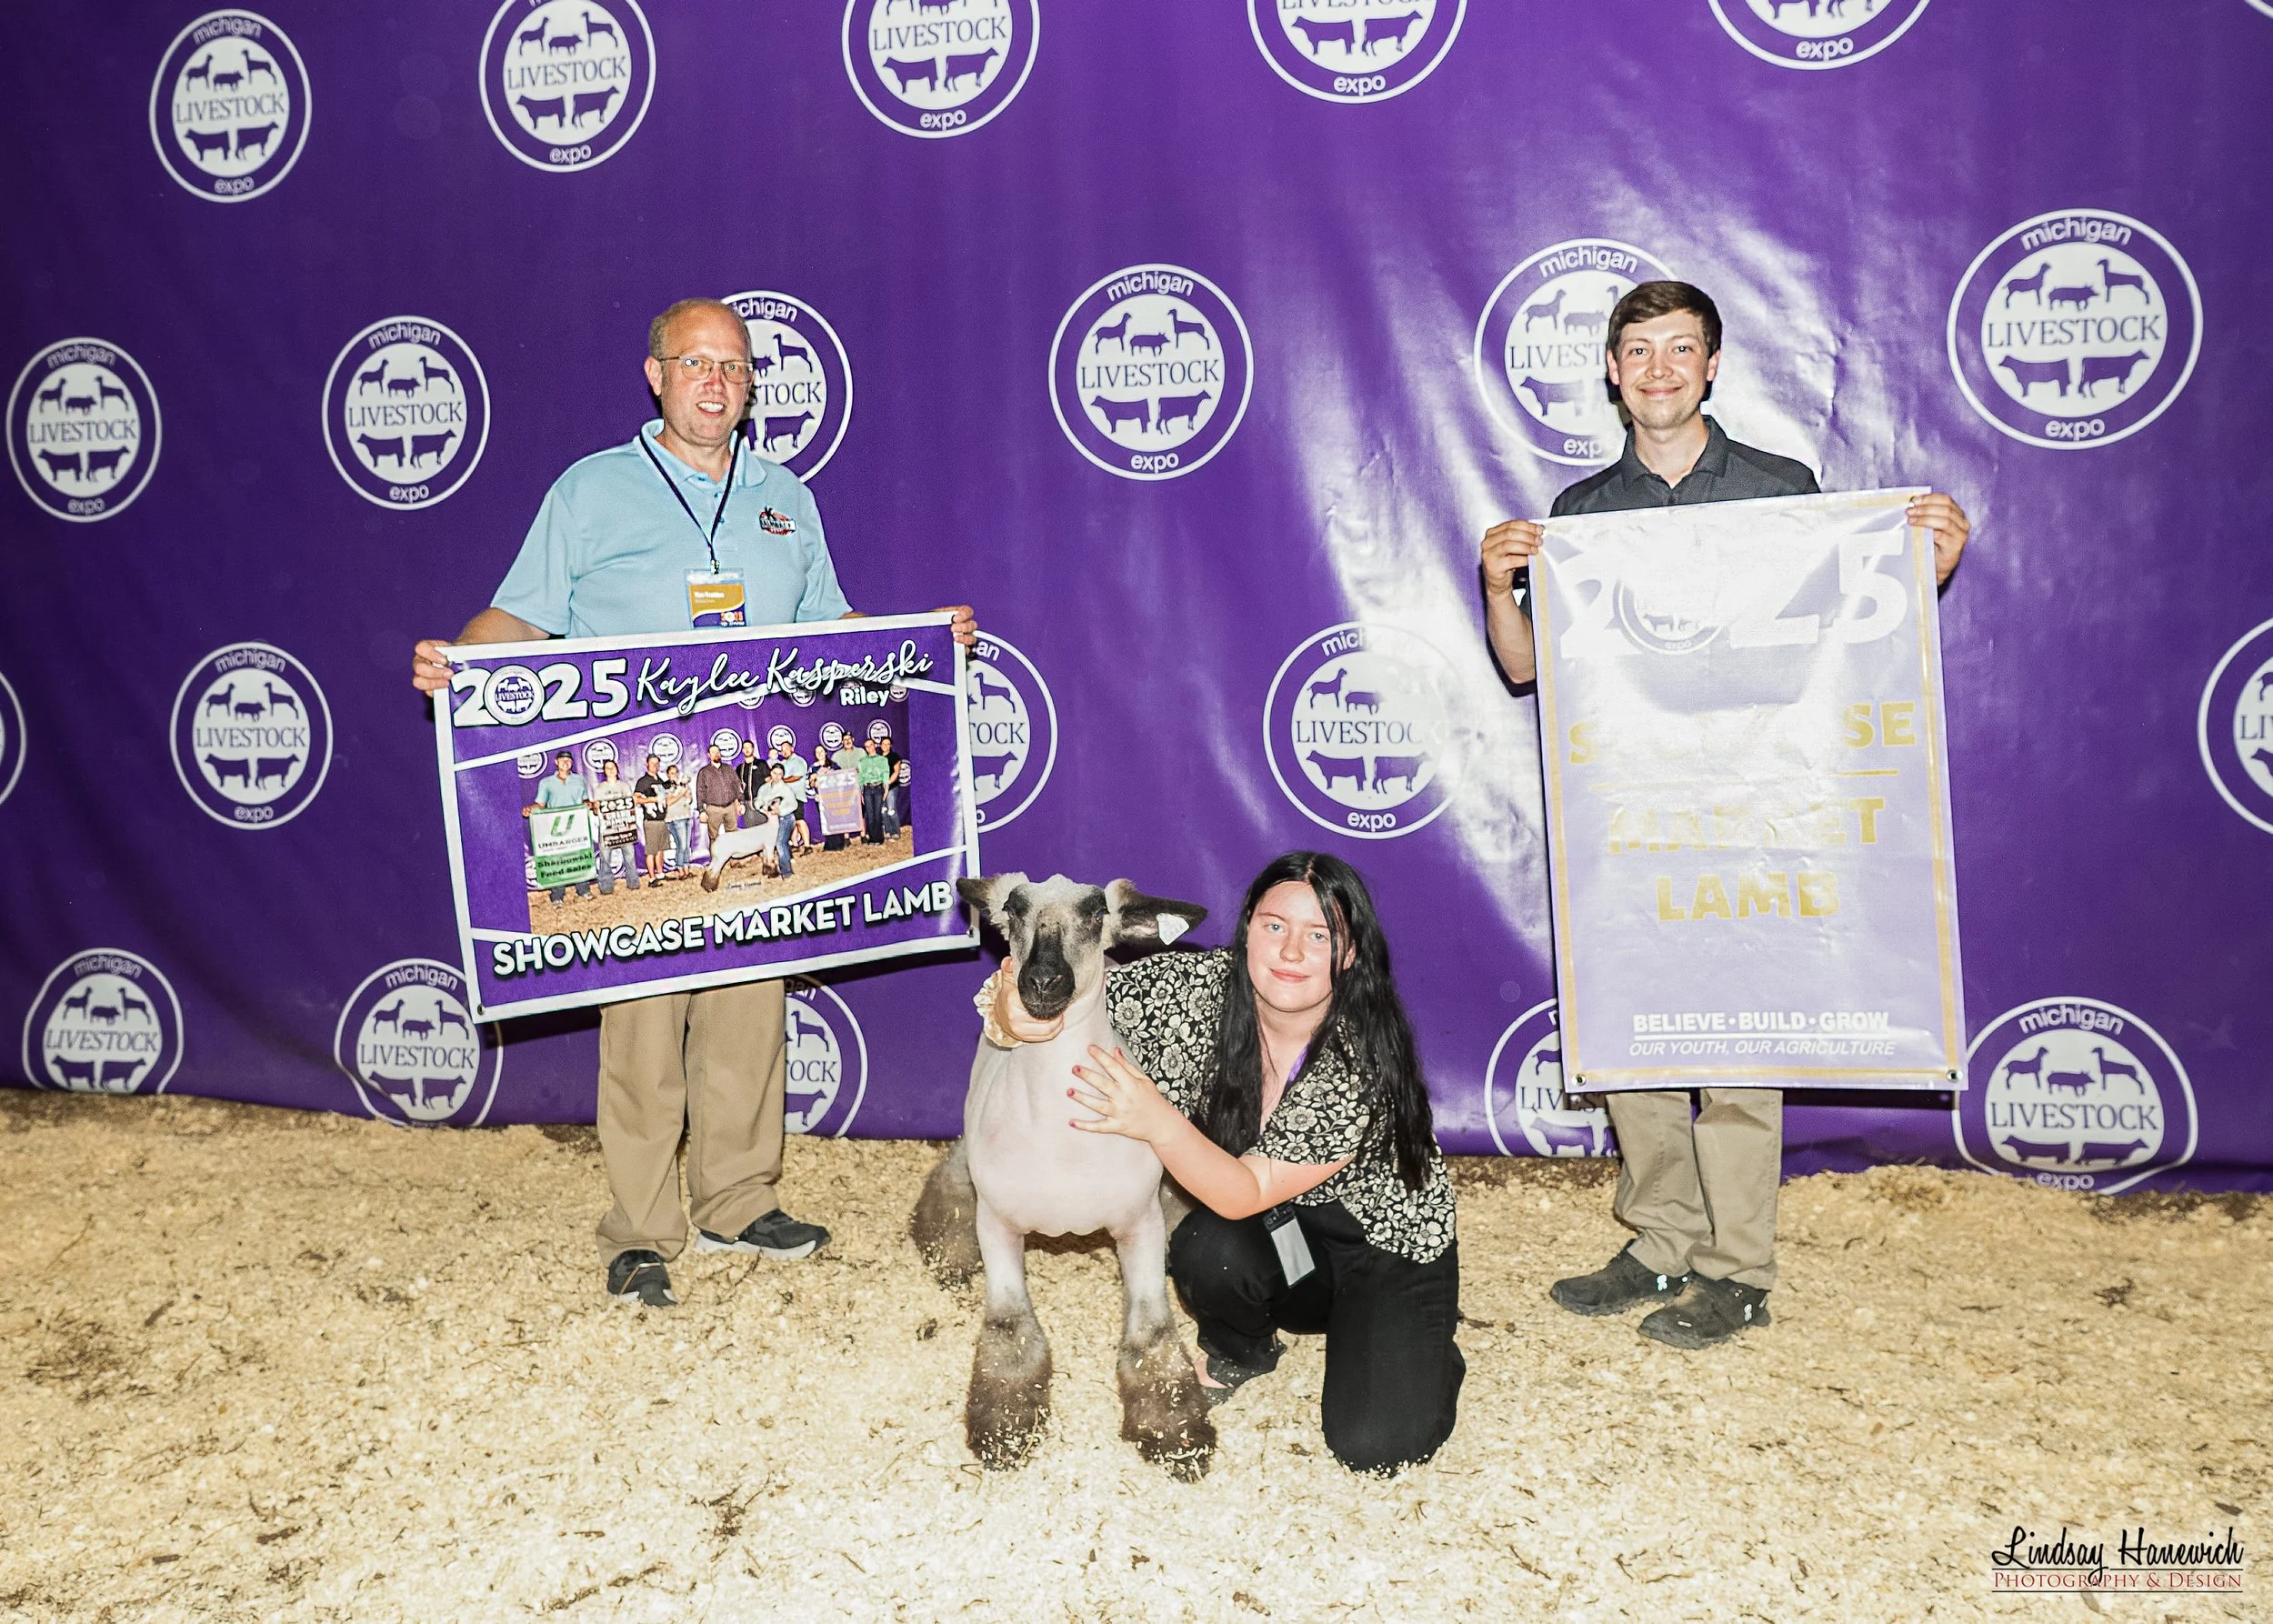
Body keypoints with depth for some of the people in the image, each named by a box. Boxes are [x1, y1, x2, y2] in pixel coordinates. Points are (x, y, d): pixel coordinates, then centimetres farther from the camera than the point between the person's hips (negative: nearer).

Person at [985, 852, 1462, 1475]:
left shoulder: (1364, 1061, -31)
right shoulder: (1196, 987, -21)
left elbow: (1248, 1194, -30)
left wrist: (1159, 1123, -46)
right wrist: (1012, 1011, -39)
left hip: (1388, 1240, -3)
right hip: (1279, 1237, 4)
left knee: (1374, 1444, -21)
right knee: (1205, 1250, -31)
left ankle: (1426, 1352, 14)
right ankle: (1240, 1350, 5)